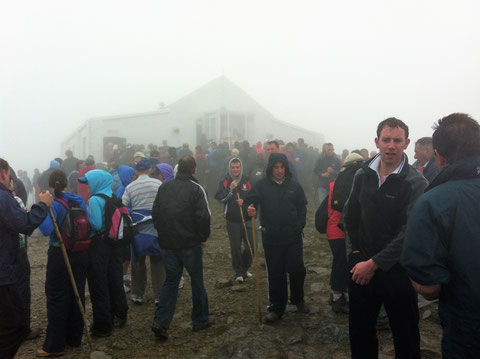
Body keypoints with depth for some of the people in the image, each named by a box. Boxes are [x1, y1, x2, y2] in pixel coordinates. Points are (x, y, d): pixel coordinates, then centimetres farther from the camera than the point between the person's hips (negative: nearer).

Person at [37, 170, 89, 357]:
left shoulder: (52, 204, -14)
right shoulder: (79, 201, 1)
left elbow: (47, 230, -26)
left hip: (60, 255, -5)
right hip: (80, 255, 5)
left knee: (57, 298, 4)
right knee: (76, 295, 14)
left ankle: (54, 346, 13)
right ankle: (75, 337, 27)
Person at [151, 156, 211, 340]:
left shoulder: (164, 187, 5)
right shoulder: (196, 189, -11)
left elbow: (155, 213, 9)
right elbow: (203, 216, -17)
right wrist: (203, 237, -3)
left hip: (169, 243, 4)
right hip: (191, 243, -4)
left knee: (170, 281, 13)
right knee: (197, 281, 11)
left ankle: (160, 322, 5)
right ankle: (200, 320, 22)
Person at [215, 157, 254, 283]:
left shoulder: (247, 181, 4)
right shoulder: (225, 182, 1)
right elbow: (219, 198, -9)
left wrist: (245, 202, -13)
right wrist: (230, 189, -20)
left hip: (246, 219, 2)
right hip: (232, 221, -2)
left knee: (251, 246, 4)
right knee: (235, 247, 2)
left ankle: (244, 269, 26)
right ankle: (239, 272, 16)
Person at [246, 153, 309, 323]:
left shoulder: (294, 185, 4)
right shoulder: (262, 185, -1)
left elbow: (302, 207, 12)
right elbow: (251, 200, -3)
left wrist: (299, 226, 2)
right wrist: (250, 209, -26)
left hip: (293, 236, 1)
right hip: (271, 238, 0)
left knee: (296, 269, -2)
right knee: (275, 273, 8)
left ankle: (298, 299, 27)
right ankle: (277, 307, 23)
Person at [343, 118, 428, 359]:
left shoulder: (416, 183, -13)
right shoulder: (363, 175, 2)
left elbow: (409, 233, -17)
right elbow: (350, 215, 11)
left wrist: (374, 264, -16)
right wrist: (355, 252, 3)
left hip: (396, 270, -4)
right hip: (361, 265, 4)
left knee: (405, 336, 12)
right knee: (359, 331, 18)